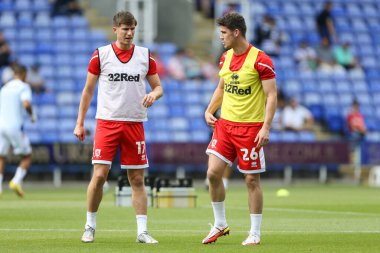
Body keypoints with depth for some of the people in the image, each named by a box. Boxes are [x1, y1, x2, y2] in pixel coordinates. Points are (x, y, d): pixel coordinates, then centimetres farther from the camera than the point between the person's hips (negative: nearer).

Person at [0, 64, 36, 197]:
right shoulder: (24, 87, -2)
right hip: (15, 126, -5)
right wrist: (32, 115, -2)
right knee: (27, 156, 9)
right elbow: (26, 104, -19)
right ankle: (16, 181, -10)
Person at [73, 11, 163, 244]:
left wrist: (153, 95, -13)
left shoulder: (145, 56, 6)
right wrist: (80, 123, 3)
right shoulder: (101, 55, 1)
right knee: (99, 175, -9)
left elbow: (158, 87, 12)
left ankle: (142, 231, 5)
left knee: (137, 179, 2)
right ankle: (90, 226, 7)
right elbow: (88, 90, 6)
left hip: (135, 124, 2)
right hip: (107, 122, -2)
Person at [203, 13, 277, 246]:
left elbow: (272, 95, -13)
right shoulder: (226, 58, 9)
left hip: (250, 128, -6)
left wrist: (266, 127, -20)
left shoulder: (260, 60, -12)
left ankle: (255, 234, 10)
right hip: (224, 124, 6)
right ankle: (220, 224, 14)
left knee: (252, 179, 0)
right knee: (213, 172, -3)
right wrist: (209, 111, 9)